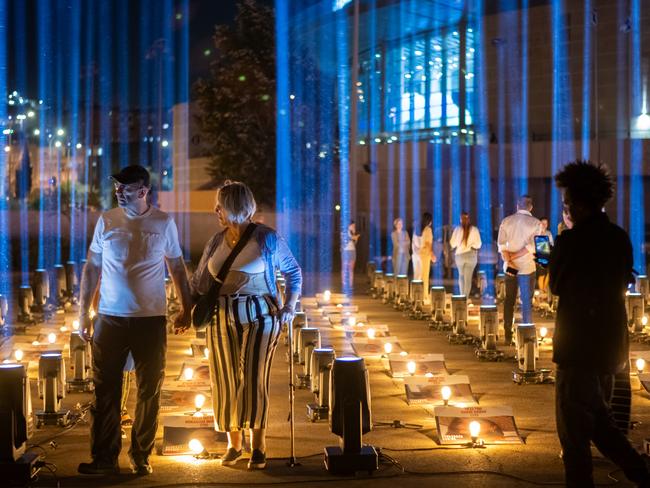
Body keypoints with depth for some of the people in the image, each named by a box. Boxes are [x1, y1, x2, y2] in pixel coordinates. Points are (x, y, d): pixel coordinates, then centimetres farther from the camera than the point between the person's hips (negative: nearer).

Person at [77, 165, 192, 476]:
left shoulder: (163, 223, 0)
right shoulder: (106, 222, 1)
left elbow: (177, 268, 9)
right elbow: (92, 268, 7)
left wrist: (186, 309, 8)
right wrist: (83, 312, 4)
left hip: (151, 320, 0)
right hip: (110, 318, 0)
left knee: (149, 391, 6)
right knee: (106, 391, 1)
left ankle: (141, 456, 17)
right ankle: (104, 459, 7)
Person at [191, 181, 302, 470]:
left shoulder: (267, 238, -5)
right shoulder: (217, 241, 7)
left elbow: (293, 271, 5)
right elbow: (199, 280, 12)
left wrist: (290, 306, -6)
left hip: (260, 317, -4)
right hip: (222, 318, 4)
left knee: (253, 379, -7)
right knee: (226, 381, 6)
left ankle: (258, 447, 5)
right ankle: (233, 444, 21)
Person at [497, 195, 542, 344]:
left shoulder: (507, 221, 2)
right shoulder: (535, 223, -6)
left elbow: (501, 244, -7)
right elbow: (533, 245, -15)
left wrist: (508, 260, -14)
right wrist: (514, 256, -12)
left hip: (509, 267, 3)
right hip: (527, 267, -3)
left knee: (509, 300, 11)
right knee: (527, 302, 4)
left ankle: (508, 336, 12)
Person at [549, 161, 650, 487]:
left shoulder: (570, 241, -17)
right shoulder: (620, 239, 2)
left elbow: (556, 286, -4)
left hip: (579, 346, -7)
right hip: (611, 344, 7)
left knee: (573, 429, 4)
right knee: (598, 418, 22)